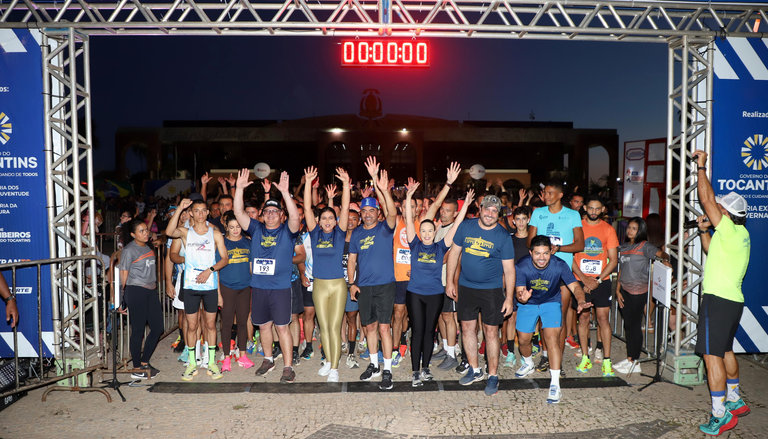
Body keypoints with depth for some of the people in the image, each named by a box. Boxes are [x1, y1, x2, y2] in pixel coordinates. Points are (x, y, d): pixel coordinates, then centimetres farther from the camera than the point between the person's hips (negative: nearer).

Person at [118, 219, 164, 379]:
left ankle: (144, 362, 22)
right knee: (138, 330, -2)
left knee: (158, 327, 8)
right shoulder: (129, 250, -7)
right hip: (136, 292, -8)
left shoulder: (148, 248, 15)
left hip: (151, 291, 8)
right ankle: (137, 369, 9)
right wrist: (124, 295, -9)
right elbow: (123, 274, -7)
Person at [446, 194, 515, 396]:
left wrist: (509, 297, -8)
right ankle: (474, 370, 27)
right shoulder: (466, 227, 0)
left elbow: (509, 269, -4)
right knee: (467, 328, 10)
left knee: (491, 331, 1)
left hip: (492, 290, -3)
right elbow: (454, 253, 7)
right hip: (465, 287, 3)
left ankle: (493, 375, 16)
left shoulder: (503, 236, -6)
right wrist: (450, 282, 4)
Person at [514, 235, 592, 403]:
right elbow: (519, 291, -26)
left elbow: (574, 286, -26)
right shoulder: (522, 266, -25)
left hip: (551, 303, -1)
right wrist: (522, 297, -50)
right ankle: (528, 364, 42)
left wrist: (581, 301, -46)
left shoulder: (559, 265, -25)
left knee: (552, 340, -17)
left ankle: (555, 384, -12)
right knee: (523, 340, 8)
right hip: (528, 304, 1)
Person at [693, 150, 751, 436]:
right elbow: (711, 251, 28)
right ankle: (735, 401, 35)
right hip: (733, 300, 10)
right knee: (725, 350, 22)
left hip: (718, 300, -10)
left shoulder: (730, 231, -15)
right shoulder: (741, 235, 13)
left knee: (711, 354, -7)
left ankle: (721, 416, -5)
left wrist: (701, 166, -6)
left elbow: (707, 200, -15)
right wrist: (704, 229, 16)